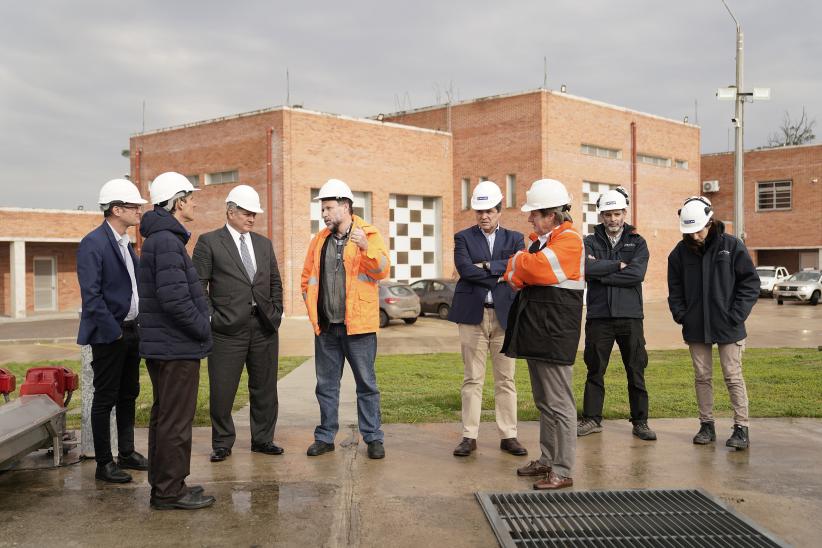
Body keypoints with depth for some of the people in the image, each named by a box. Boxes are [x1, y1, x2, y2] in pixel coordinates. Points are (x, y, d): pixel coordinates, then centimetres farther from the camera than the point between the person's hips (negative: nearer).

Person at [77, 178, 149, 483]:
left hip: (131, 330, 9)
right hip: (108, 335, -8)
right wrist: (114, 332, -19)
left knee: (128, 395, 16)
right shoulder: (93, 244, -14)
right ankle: (104, 464, 11)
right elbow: (91, 295, -19)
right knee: (105, 399, 1)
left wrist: (139, 326, 10)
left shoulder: (126, 244, 12)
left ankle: (126, 453, 28)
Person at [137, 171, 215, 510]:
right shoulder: (167, 241, -18)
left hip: (162, 344, 11)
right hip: (177, 346, -11)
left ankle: (164, 485, 28)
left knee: (164, 416, 17)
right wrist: (203, 329, -13)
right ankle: (170, 491, 8)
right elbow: (174, 299, -25)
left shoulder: (159, 238, 15)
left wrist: (199, 329, 14)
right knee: (176, 420, -2)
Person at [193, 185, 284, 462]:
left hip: (264, 327, 5)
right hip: (228, 328, -4)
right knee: (222, 390, 2)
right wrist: (210, 318, -9)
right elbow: (198, 285, -4)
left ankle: (262, 439, 25)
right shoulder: (209, 242, -1)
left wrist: (276, 313, 8)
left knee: (265, 388, 11)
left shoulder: (264, 243, 15)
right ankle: (222, 444, 18)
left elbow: (275, 283, 18)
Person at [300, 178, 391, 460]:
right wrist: (312, 307, 8)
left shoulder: (369, 235, -3)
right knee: (326, 384, 12)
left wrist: (365, 248, -31)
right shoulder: (319, 241, 12)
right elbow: (307, 278, 19)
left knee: (367, 384, 3)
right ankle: (325, 437, 23)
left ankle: (373, 438, 12)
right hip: (326, 326, 5)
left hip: (358, 325, -5)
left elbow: (383, 270, -16)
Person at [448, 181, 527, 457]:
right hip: (473, 314, -1)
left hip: (504, 314, 1)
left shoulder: (514, 238, 11)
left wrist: (487, 266, -12)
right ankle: (469, 436, 9)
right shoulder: (463, 237, 6)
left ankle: (508, 436, 14)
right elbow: (464, 268, -12)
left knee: (506, 379, 6)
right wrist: (500, 275, -9)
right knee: (472, 379, 3)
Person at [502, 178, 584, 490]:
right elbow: (516, 277, 17)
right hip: (536, 335, 10)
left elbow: (538, 267, -24)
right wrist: (518, 273, -5)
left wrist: (518, 263, -5)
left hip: (555, 336, -10)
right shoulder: (540, 240, 18)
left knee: (558, 405, -5)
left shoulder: (569, 240, -11)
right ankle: (547, 460, 27)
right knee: (543, 403, 17)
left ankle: (562, 471, 1)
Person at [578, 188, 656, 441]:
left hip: (630, 317, 0)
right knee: (595, 370, 7)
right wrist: (618, 265, -10)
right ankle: (592, 418, 18)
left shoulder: (637, 242, 7)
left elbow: (636, 274, -11)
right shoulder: (590, 242, 7)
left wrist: (601, 273, -10)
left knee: (636, 372, 5)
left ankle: (640, 422, 16)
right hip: (599, 316, 0)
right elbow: (586, 268, -13)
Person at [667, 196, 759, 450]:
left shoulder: (732, 246, -6)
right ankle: (706, 425, 20)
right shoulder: (680, 252, 2)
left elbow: (750, 282, -3)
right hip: (696, 328, 3)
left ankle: (741, 428, 7)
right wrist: (680, 314, -1)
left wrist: (736, 315, -10)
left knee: (733, 377, 0)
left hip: (728, 327, -3)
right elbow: (675, 288, 12)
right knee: (702, 377, 10)